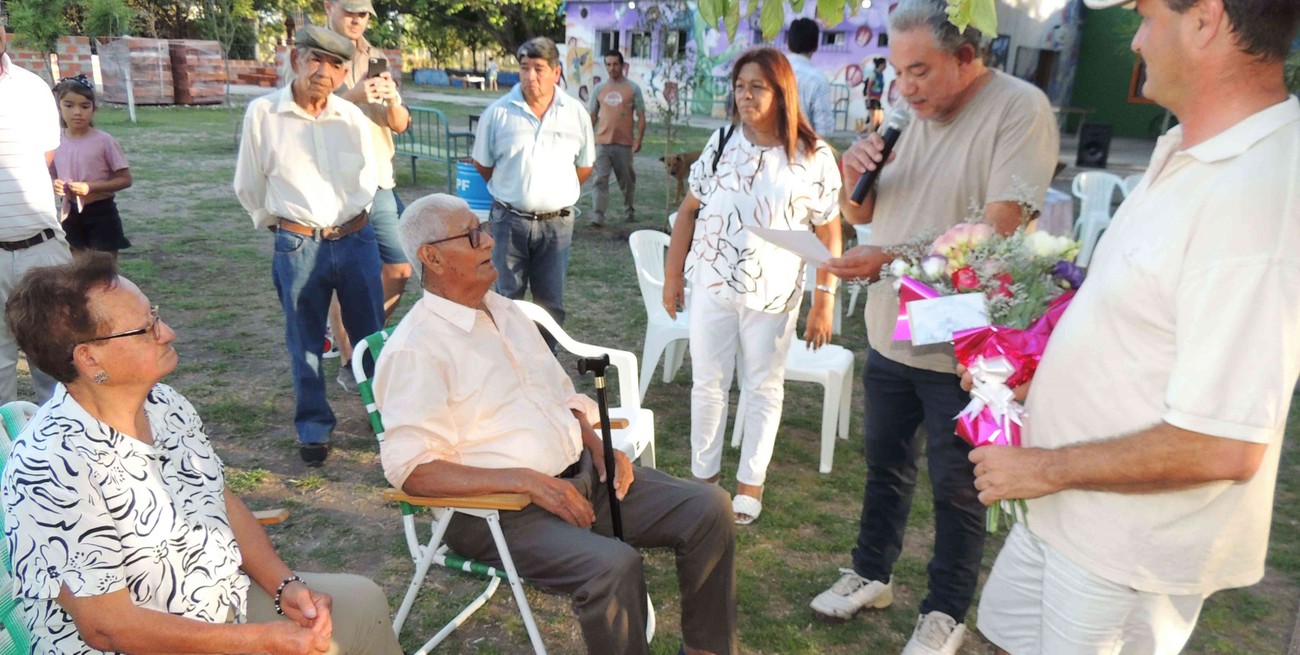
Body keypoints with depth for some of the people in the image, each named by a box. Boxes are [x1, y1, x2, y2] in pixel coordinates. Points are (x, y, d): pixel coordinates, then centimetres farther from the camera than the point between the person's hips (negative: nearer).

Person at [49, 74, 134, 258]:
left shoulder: (103, 141, -11)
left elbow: (125, 179, -10)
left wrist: (90, 187, -21)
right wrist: (54, 185, -11)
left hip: (101, 214, -4)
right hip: (71, 215, 4)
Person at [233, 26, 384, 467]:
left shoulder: (352, 117, -1)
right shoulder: (262, 113, -7)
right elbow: (249, 186, 5)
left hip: (356, 238, 2)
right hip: (298, 246, -1)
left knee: (372, 334, 11)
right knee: (305, 344, 10)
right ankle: (313, 429, 25)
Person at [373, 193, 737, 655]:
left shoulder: (505, 311, 13)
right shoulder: (414, 349, -12)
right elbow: (413, 469, -19)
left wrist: (598, 446, 1)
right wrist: (525, 481, -25)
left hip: (581, 475, 8)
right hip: (497, 508, -7)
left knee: (708, 507, -5)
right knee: (613, 565, -33)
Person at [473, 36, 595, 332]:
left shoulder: (577, 114, 0)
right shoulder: (498, 112, -5)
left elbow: (584, 166, 11)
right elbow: (482, 163, 7)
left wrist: (558, 194, 12)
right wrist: (510, 192, 12)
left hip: (556, 222, 1)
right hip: (510, 220, -1)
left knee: (550, 303, 9)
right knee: (507, 298, 8)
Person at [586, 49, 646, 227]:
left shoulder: (633, 88, 1)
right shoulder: (599, 88, 8)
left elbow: (641, 116, 0)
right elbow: (592, 115, 13)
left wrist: (639, 139, -8)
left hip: (624, 143, -1)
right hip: (602, 142, 1)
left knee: (627, 180, 10)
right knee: (601, 180, -5)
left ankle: (629, 211, 28)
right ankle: (597, 216, -8)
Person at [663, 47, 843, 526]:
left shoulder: (814, 157, -8)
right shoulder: (721, 142, 1)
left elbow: (828, 234, -6)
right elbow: (689, 211, 5)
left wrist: (824, 303, -8)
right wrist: (672, 275, 4)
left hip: (774, 295, -2)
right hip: (713, 287, 3)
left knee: (764, 388, 11)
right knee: (707, 384, 11)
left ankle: (750, 483, 26)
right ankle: (704, 476, 27)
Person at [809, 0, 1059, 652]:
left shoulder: (1020, 109, -14)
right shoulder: (910, 114, 7)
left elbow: (997, 228, -25)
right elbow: (861, 213, 14)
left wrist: (892, 257, -29)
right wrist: (854, 177, -8)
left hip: (959, 348, -6)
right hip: (891, 332, 6)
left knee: (956, 488, 10)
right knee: (885, 464, 20)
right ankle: (871, 574, 39)